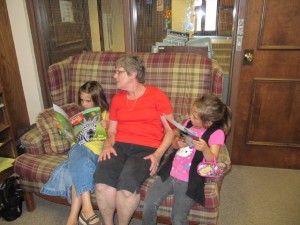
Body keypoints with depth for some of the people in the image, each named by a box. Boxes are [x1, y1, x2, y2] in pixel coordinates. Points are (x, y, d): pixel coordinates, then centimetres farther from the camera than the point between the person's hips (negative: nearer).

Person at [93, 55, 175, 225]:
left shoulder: (157, 95, 3)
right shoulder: (117, 99, 17)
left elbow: (171, 130, 2)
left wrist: (158, 155, -12)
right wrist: (108, 145, -2)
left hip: (147, 149, -3)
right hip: (120, 146, 4)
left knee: (127, 186, -30)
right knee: (102, 184, -25)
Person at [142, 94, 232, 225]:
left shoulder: (217, 134, -9)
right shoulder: (188, 123, 6)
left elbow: (212, 161, -16)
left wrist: (205, 149, -36)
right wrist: (178, 143, -8)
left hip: (188, 181, -4)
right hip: (170, 173, 5)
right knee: (149, 203, -11)